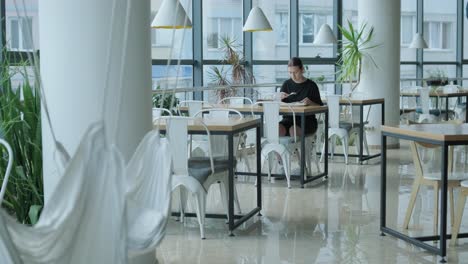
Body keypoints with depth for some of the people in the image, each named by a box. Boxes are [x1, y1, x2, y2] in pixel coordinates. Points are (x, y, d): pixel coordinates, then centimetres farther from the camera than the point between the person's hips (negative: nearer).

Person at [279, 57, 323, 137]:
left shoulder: (311, 85, 1)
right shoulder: (286, 84, 12)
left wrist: (310, 103, -19)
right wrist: (279, 98, -9)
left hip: (307, 119, -3)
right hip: (289, 118, 3)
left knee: (293, 130, -35)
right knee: (278, 129, -30)